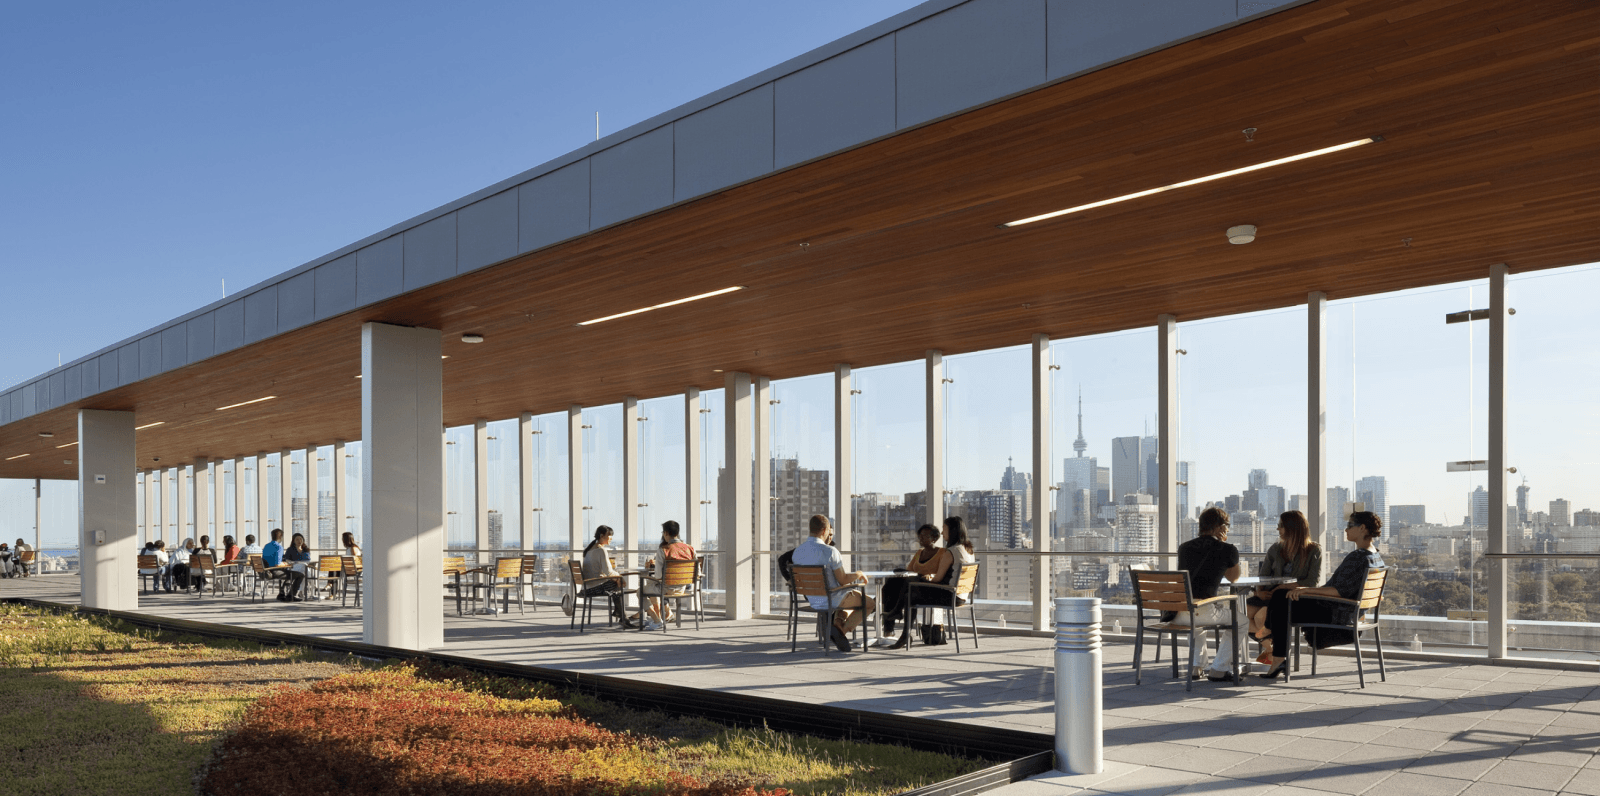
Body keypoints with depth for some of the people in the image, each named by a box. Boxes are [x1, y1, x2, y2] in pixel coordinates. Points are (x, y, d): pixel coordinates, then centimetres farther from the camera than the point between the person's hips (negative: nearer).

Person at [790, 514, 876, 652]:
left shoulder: (797, 551, -2)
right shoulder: (830, 551, -22)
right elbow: (843, 580, -18)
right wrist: (859, 574, 1)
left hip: (811, 600, 7)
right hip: (831, 600, -7)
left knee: (846, 595, 36)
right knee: (870, 603, 15)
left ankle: (838, 622, 7)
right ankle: (842, 630, -3)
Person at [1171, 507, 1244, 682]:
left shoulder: (1184, 547, 18)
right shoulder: (1227, 550, 4)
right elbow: (1234, 577, 23)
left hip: (1176, 614, 6)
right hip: (1203, 612, -5)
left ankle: (1197, 666, 30)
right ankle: (1219, 669, 18)